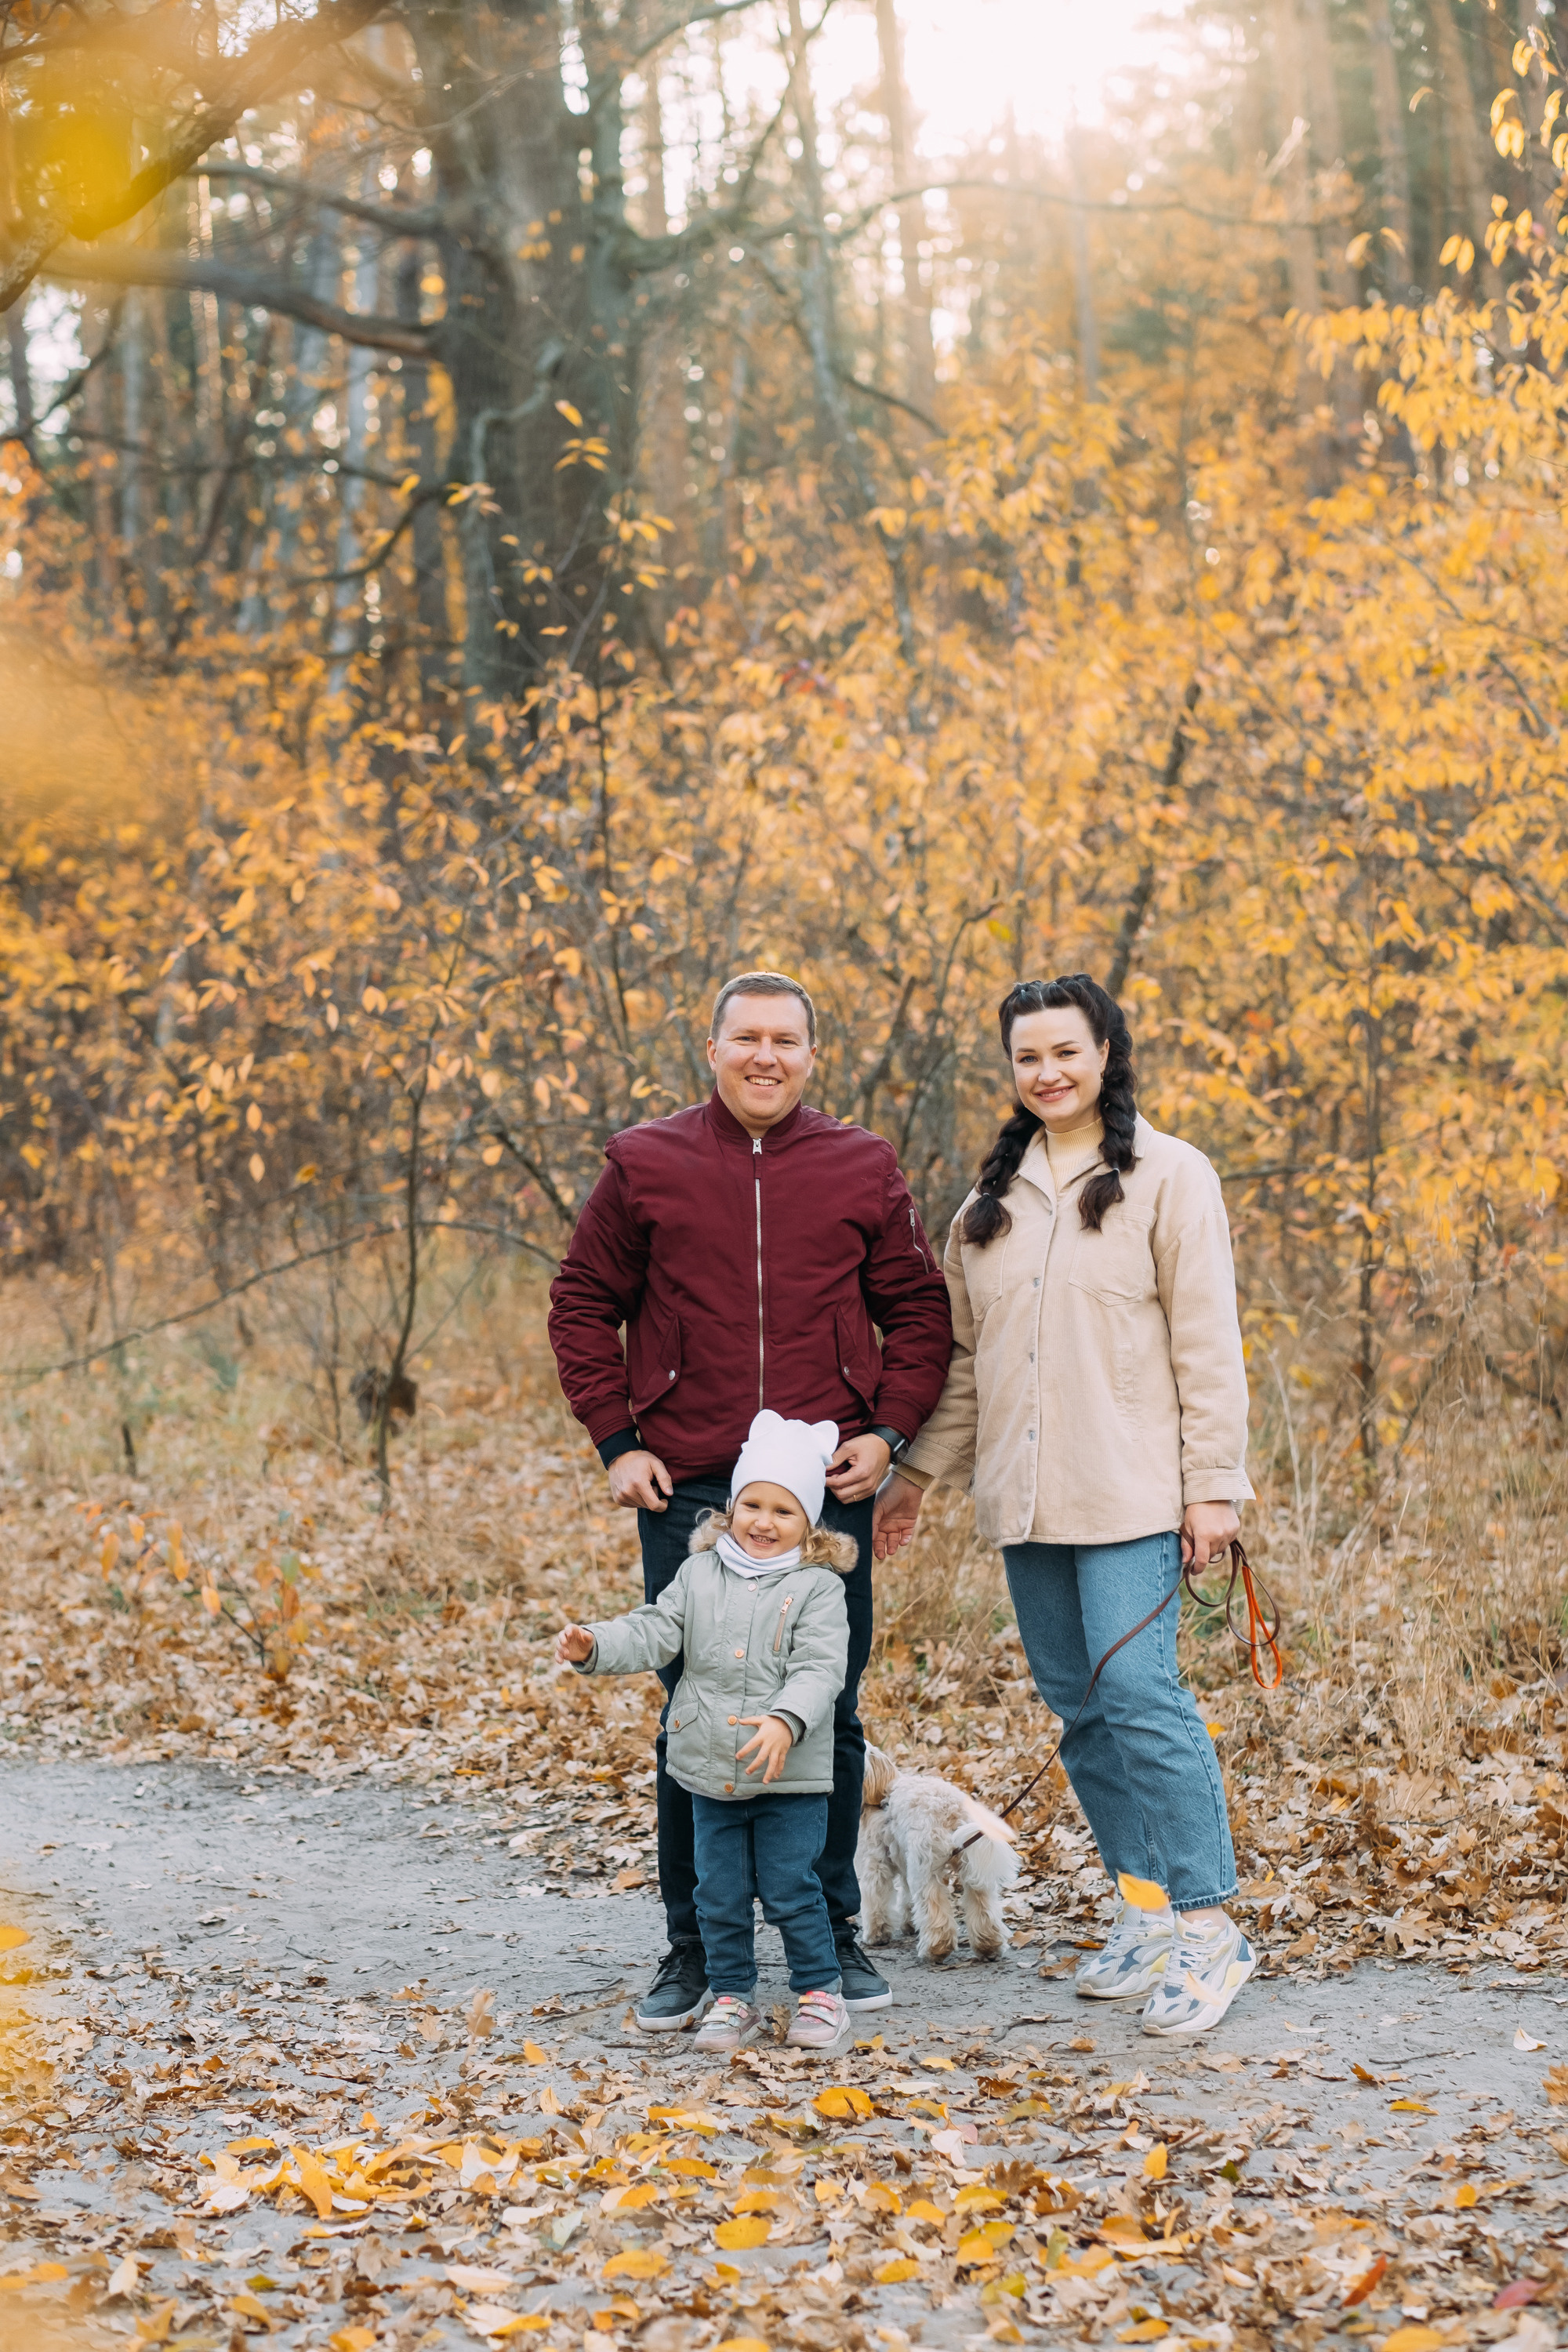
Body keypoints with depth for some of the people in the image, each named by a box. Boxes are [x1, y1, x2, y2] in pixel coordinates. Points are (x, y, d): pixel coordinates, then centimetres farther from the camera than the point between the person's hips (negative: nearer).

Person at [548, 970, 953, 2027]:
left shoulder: (863, 1170, 6)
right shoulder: (646, 1167, 4)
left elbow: (921, 1314, 11)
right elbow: (583, 1308, 9)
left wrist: (888, 1433, -1)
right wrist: (616, 1442, 1)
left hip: (830, 1488, 1)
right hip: (688, 1491, -1)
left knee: (830, 1717, 6)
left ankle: (833, 1932, 19)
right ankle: (695, 1944, 14)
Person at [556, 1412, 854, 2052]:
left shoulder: (817, 1587, -7)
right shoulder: (700, 1573, 4)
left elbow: (820, 1668, -16)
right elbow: (654, 1632, 0)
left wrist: (786, 1721, -33)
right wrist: (594, 1647, -17)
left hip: (791, 1777, -4)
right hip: (711, 1775, 4)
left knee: (790, 1889, -1)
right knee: (720, 1895, 9)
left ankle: (819, 1991, 16)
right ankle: (731, 1997, 22)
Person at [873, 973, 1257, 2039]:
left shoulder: (1167, 1177, -2)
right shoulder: (994, 1197, 15)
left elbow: (1207, 1342, -5)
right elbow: (966, 1353, 21)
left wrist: (1213, 1483, -9)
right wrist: (918, 1474, 18)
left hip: (1129, 1493, -6)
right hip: (1026, 1500, 6)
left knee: (1138, 1690, -14)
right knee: (1079, 1705, 7)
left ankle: (1210, 1925, -8)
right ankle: (1147, 1911, 17)